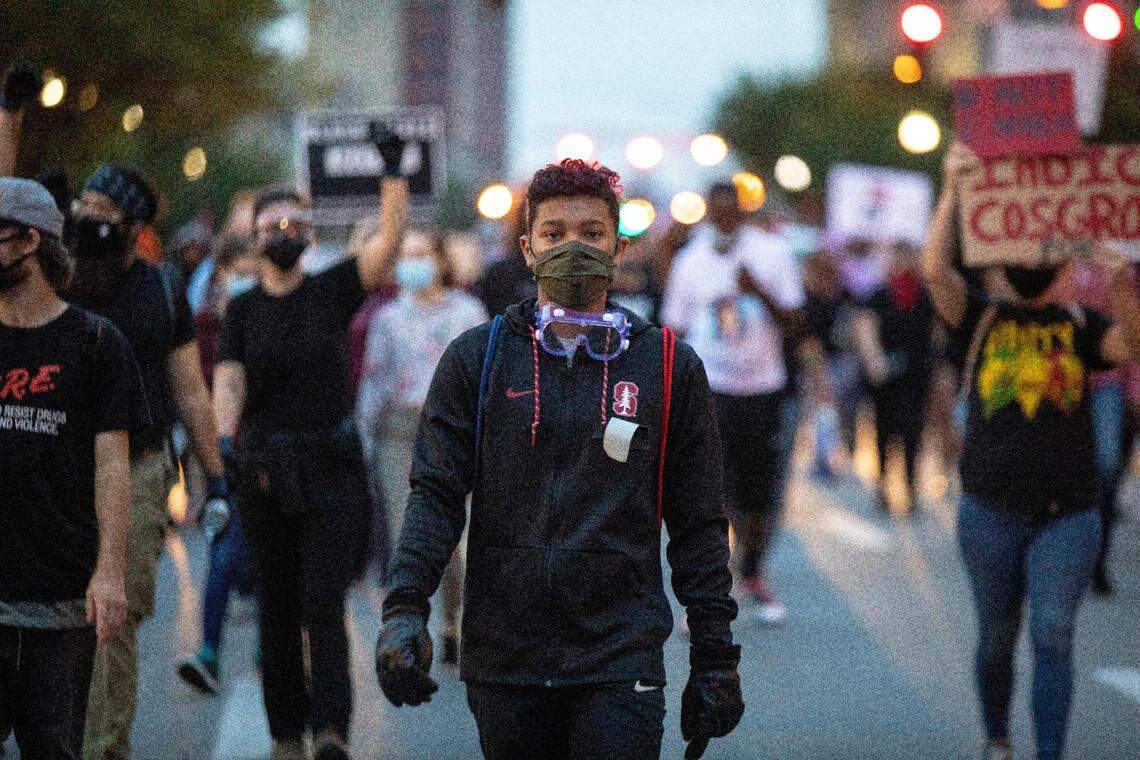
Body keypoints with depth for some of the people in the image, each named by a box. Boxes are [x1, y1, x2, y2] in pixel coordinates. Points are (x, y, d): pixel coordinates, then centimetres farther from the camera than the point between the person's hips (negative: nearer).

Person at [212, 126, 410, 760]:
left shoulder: (334, 291, 3)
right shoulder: (244, 309, 6)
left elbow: (391, 239, -10)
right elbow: (228, 379, -6)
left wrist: (394, 171, -19)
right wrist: (223, 436, -24)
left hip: (331, 466, -2)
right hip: (265, 468, 2)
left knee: (323, 601, -13)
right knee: (278, 607, 7)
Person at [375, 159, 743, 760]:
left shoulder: (669, 367, 6)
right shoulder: (475, 358, 7)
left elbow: (698, 525, 8)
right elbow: (436, 494, 3)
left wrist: (714, 659, 5)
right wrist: (405, 608, -12)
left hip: (621, 659, -1)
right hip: (503, 661, 1)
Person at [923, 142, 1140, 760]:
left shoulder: (1080, 327, 5)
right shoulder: (981, 319, 4)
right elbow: (936, 270, -12)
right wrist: (953, 189, -18)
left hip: (1067, 516, -1)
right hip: (991, 512, 1)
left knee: (1053, 636, -9)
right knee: (997, 636, 12)